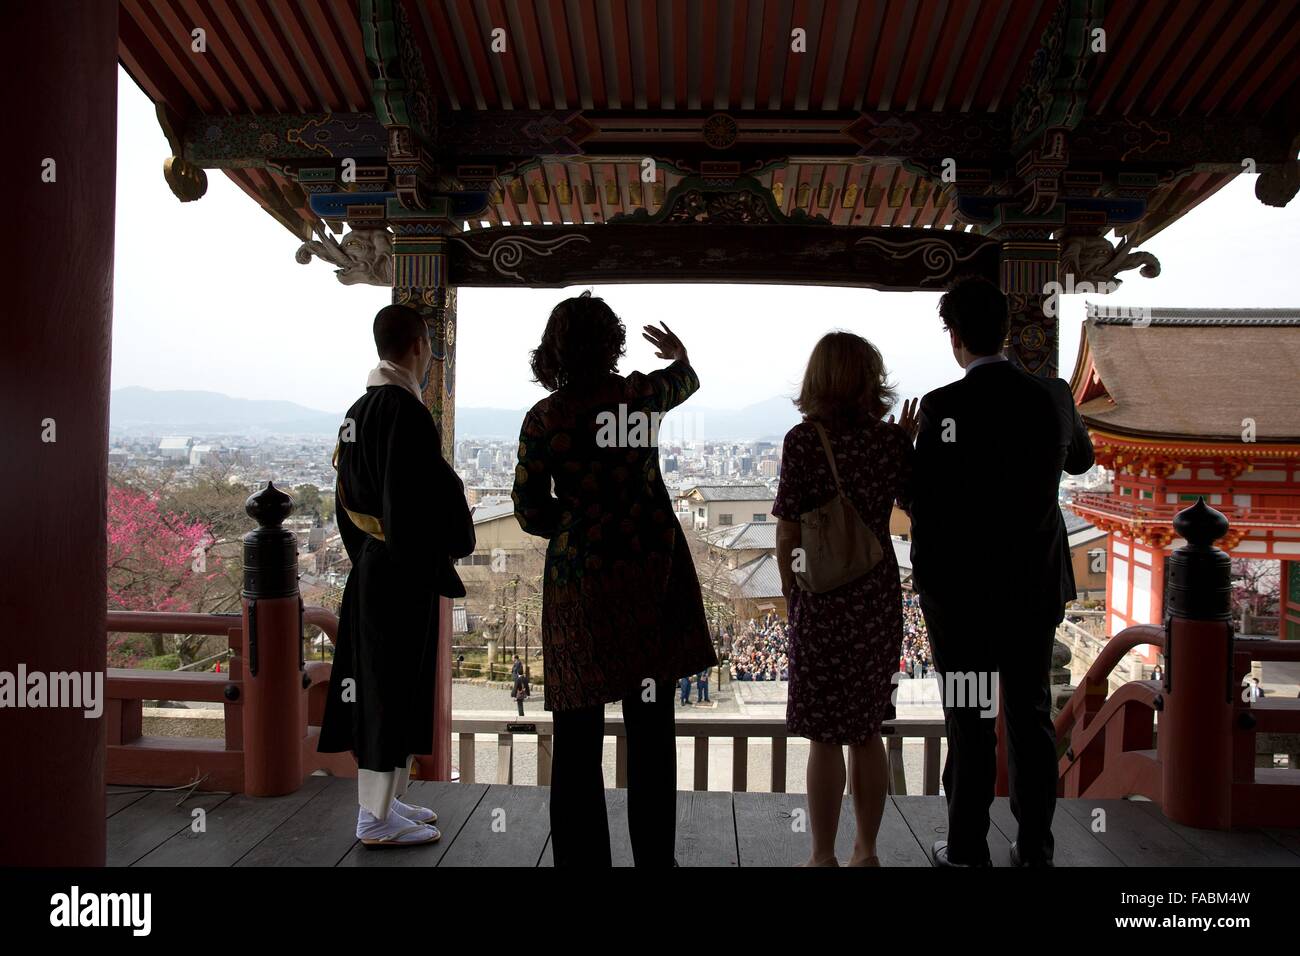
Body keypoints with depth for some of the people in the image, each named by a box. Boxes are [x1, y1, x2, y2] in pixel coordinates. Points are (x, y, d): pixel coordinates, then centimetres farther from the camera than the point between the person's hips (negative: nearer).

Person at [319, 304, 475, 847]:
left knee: (376, 681, 16)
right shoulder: (404, 411, -18)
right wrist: (454, 542, -10)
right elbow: (413, 500, -23)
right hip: (404, 573, -10)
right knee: (393, 685, 0)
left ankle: (381, 798, 30)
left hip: (369, 565, 10)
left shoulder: (358, 410, 11)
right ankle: (378, 817, 11)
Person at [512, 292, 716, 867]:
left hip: (579, 581, -1)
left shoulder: (543, 419, -6)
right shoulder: (640, 394, -2)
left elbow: (530, 512, -1)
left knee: (578, 734, 8)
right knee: (651, 728, 10)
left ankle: (581, 856, 17)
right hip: (652, 570, 1)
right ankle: (655, 856, 20)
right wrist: (680, 356, 45)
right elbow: (683, 380, 22)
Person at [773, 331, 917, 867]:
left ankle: (823, 858, 16)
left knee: (825, 737, 5)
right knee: (867, 732, 15)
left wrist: (790, 596, 3)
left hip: (823, 600, -4)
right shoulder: (893, 440, -1)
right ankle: (866, 853, 25)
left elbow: (787, 532, -11)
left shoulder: (804, 440, -13)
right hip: (880, 598, 5)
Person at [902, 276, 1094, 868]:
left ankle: (967, 850, 18)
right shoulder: (1052, 396, -2)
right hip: (1034, 588, 4)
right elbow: (1080, 459, 18)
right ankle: (1034, 848, 25)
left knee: (970, 723, 6)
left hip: (960, 592, -4)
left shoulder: (944, 406, -16)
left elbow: (923, 501, -15)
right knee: (1031, 717, 14)